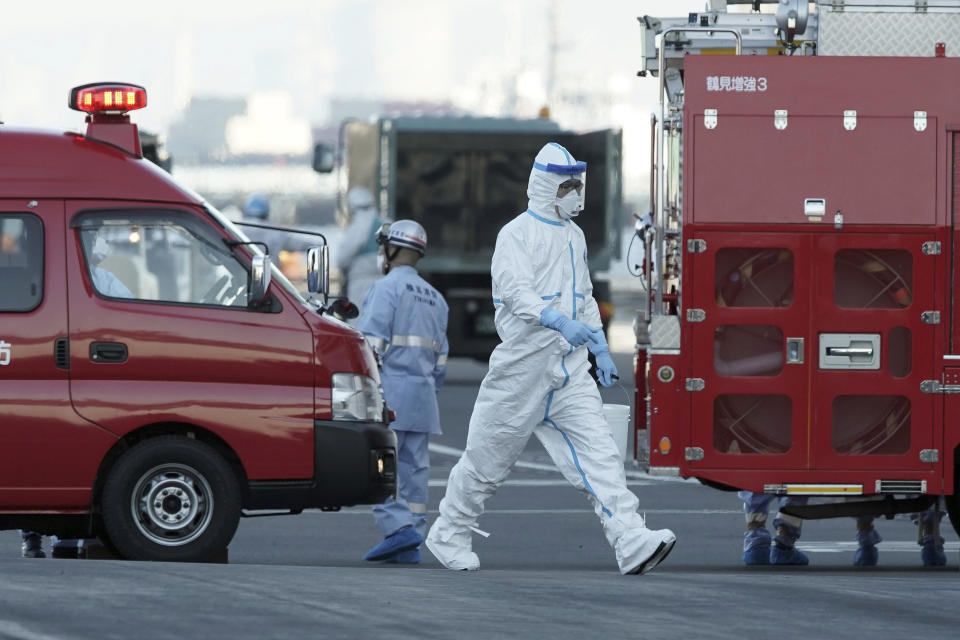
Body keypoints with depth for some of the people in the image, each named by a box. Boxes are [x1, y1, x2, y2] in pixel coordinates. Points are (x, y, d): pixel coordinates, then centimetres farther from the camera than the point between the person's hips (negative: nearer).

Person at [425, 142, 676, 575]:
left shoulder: (574, 236, 16)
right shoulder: (516, 234, -8)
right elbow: (516, 290, -23)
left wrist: (600, 349, 21)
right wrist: (559, 321, -38)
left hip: (569, 370, 6)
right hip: (522, 367, -6)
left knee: (597, 451, -9)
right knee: (488, 457, 6)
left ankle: (632, 544, -21)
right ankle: (448, 536, 24)